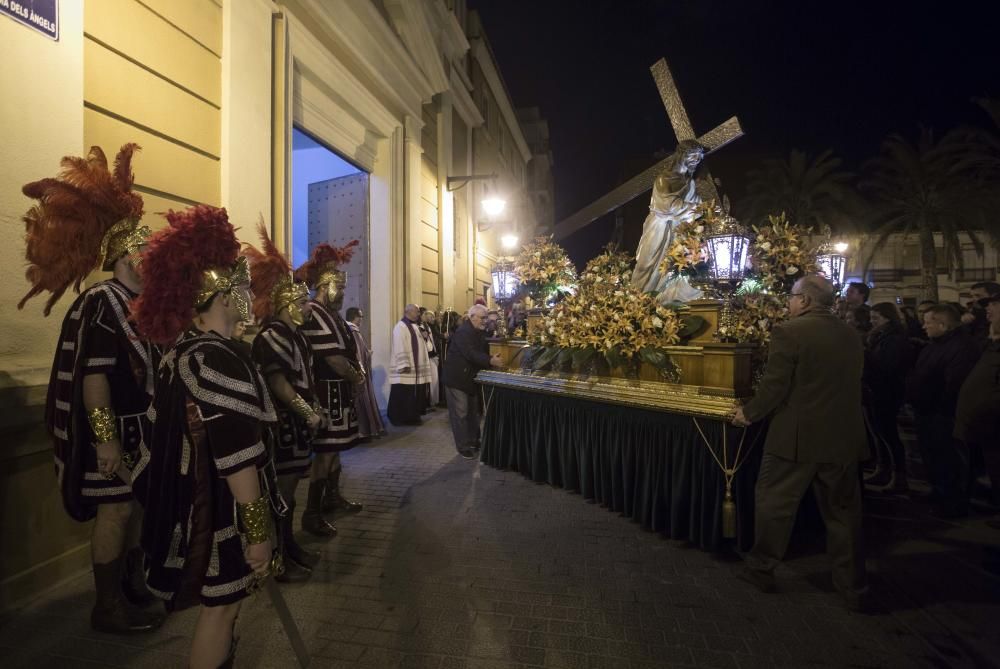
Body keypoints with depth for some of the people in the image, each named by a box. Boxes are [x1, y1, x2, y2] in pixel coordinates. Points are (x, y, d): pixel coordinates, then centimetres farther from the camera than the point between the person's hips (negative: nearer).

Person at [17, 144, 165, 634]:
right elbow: (92, 378, -21)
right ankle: (108, 606, 16)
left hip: (143, 425, 8)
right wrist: (106, 439, -23)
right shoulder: (100, 303, -16)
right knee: (115, 509, 1)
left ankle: (134, 582, 32)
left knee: (136, 504, 16)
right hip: (114, 429, -8)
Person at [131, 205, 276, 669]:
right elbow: (238, 461, -27)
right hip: (220, 509, -9)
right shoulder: (220, 360, -25)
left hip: (194, 500, 10)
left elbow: (178, 435, 13)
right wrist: (258, 532, -19)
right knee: (220, 605, 10)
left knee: (217, 603, 25)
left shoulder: (182, 350, 5)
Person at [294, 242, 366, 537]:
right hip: (328, 392, -10)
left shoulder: (330, 313, 14)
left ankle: (332, 496, 33)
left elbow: (347, 348, 18)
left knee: (336, 447, 18)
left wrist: (356, 372, 4)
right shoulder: (314, 314, -18)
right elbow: (332, 357, -23)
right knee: (325, 451, -4)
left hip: (340, 390, 10)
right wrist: (356, 378, -9)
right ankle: (311, 513, 5)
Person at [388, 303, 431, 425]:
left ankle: (411, 417, 19)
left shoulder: (414, 327, 15)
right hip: (405, 370, -8)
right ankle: (399, 419, 10)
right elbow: (400, 347, -19)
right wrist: (404, 365, -22)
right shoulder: (400, 327, -12)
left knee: (415, 395, 10)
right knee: (402, 396, -1)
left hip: (416, 369, 9)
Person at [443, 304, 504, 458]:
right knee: (460, 413, -2)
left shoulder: (480, 332, 8)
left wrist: (492, 360, -7)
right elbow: (471, 354, -32)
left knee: (473, 412, 16)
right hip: (458, 378, -9)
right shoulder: (463, 332, -21)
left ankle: (474, 442, 28)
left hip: (471, 377, 9)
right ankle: (463, 447, 7)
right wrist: (491, 361, -39)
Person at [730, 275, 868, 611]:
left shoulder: (789, 332, -14)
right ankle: (853, 587, 27)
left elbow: (774, 387, -15)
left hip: (796, 436, -6)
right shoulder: (852, 336, 6)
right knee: (843, 512, 16)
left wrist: (749, 413, 2)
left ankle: (761, 568, 24)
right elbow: (850, 387, 14)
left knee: (773, 503, 11)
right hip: (843, 437, 6)